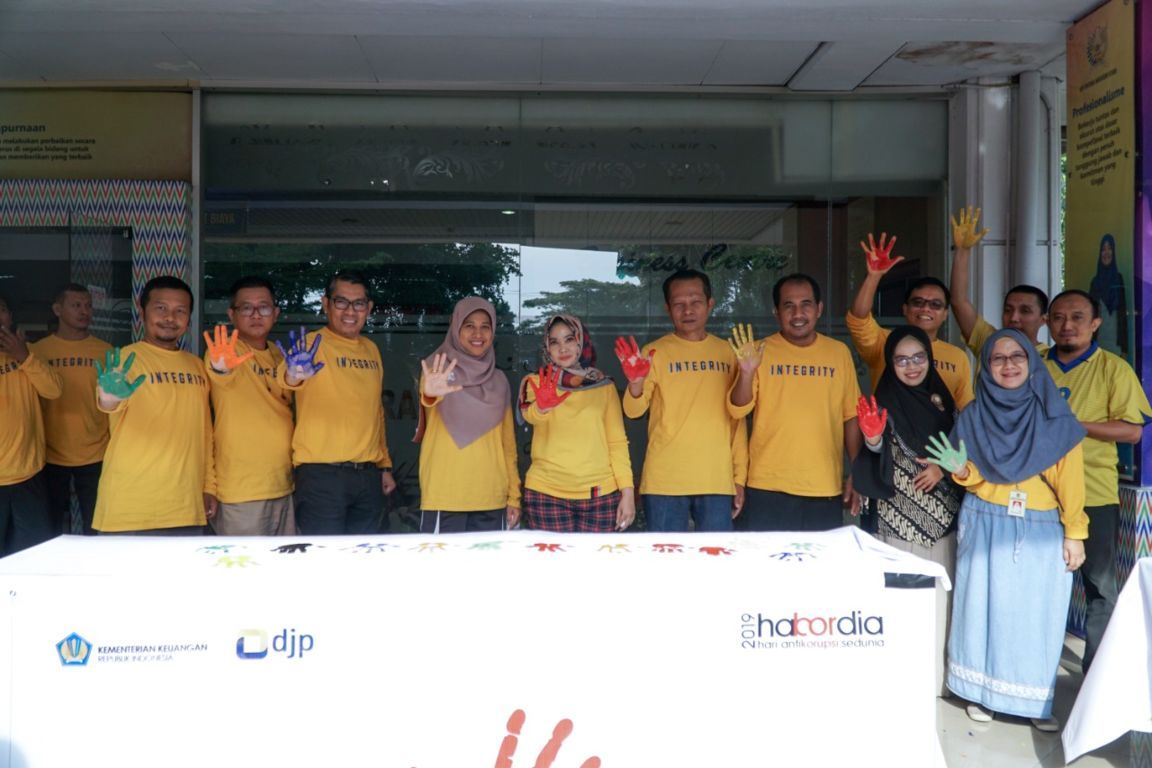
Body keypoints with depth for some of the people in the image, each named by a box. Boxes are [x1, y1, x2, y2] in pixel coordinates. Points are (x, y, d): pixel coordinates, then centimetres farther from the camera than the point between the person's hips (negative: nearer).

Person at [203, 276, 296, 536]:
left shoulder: (277, 354, 11)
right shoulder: (225, 351, -10)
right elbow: (223, 378, -35)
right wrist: (221, 367, -54)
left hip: (284, 485, 7)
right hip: (241, 490, -7)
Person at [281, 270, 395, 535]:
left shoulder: (371, 350, 13)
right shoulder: (311, 344, -6)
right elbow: (287, 373, -28)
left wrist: (385, 465, 19)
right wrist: (293, 375, -52)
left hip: (369, 475, 6)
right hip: (321, 475, -6)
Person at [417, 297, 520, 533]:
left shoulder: (498, 381, 13)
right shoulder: (439, 370, 0)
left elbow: (508, 443, 14)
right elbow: (428, 395, -24)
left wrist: (514, 495, 10)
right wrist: (430, 394, -47)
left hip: (492, 500, 4)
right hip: (445, 499, -4)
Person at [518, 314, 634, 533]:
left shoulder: (605, 386, 11)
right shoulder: (536, 382, 6)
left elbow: (617, 442, 7)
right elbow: (530, 415, -16)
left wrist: (627, 491, -3)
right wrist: (542, 407, -39)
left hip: (600, 494, 1)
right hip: (547, 494, -1)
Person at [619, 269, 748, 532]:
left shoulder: (727, 352, 9)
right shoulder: (655, 353, 0)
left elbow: (737, 417, 14)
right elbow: (633, 410, -10)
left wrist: (740, 476, 11)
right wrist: (636, 383, -31)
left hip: (718, 480, 3)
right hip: (665, 480, -2)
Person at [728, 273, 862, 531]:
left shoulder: (839, 352, 8)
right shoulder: (761, 351, 1)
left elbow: (851, 417, 12)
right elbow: (738, 410, -6)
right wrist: (747, 372, -23)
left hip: (826, 490, 2)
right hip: (768, 489, -2)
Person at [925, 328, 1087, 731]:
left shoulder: (1054, 415, -1)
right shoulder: (974, 416, 3)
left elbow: (1070, 478, -2)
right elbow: (973, 477, 7)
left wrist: (1074, 533, -4)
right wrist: (960, 469, -15)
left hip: (1042, 530, -1)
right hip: (985, 526, 1)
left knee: (1037, 612, 2)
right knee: (984, 605, 4)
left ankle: (1036, 700, 15)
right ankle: (981, 693, 17)